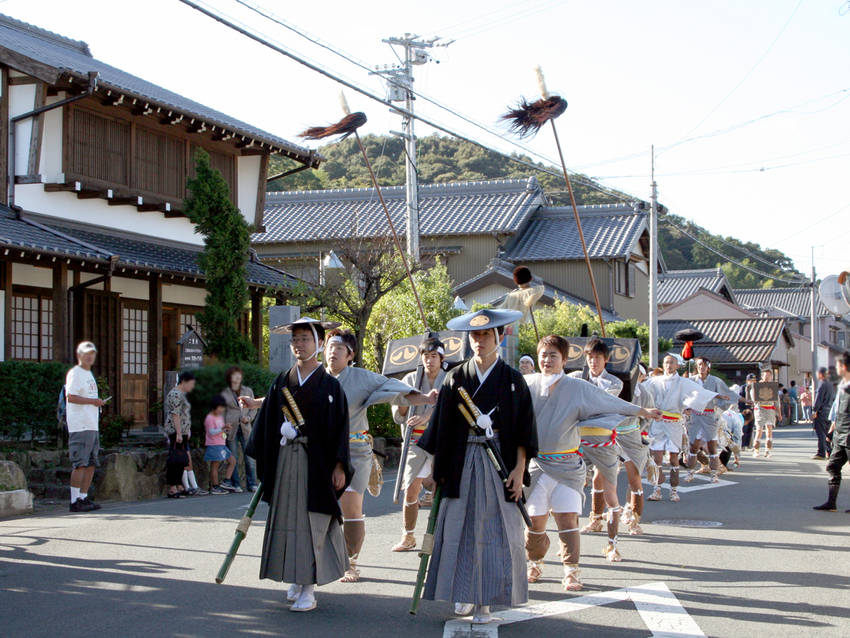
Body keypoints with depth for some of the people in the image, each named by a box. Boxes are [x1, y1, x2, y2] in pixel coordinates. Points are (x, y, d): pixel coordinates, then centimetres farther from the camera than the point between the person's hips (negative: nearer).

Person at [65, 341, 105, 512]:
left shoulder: (89, 374, 22)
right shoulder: (75, 373, -8)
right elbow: (71, 397, -19)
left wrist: (98, 403, 14)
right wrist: (93, 401, -15)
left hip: (92, 426, 10)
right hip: (80, 427, -10)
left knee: (91, 464, 10)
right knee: (80, 464, -11)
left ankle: (83, 497, 15)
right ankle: (75, 501, -10)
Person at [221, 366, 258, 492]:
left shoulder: (248, 391, 12)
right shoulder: (224, 393, 7)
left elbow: (254, 408, 15)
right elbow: (221, 411, 10)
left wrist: (249, 418, -4)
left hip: (245, 428, 1)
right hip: (231, 429, -1)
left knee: (249, 457, -4)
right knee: (233, 459, 1)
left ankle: (252, 484, 2)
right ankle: (235, 485, 8)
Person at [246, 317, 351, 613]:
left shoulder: (329, 385, -2)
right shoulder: (281, 382, 10)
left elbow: (340, 427, -5)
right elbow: (268, 421, 12)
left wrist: (339, 465, -11)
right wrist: (261, 460, 7)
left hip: (315, 461, -4)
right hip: (285, 459, 4)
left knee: (311, 520, -4)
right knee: (287, 518, 6)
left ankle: (309, 589, -2)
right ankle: (296, 580, 18)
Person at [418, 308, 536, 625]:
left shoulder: (512, 380, 3)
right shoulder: (455, 378, 6)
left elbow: (524, 430, 1)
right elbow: (441, 427, 6)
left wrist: (519, 469, -7)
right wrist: (437, 468, 2)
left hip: (499, 464, -1)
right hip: (461, 465, 1)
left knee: (495, 532, -2)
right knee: (459, 529, 0)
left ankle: (485, 602, 4)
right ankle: (464, 595, 13)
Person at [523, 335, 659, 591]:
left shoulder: (578, 388, -1)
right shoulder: (527, 385, -1)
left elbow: (612, 403, 7)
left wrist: (644, 412, 9)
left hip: (567, 464, 0)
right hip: (536, 463, 1)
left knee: (568, 518, -9)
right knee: (536, 520, 2)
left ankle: (571, 570, -1)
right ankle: (534, 564, 24)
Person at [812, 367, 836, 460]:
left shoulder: (822, 384, -13)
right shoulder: (831, 384, 13)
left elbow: (818, 398, -18)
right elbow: (834, 398, 19)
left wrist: (814, 410, -16)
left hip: (821, 411, -8)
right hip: (829, 411, 8)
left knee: (820, 433, -6)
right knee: (828, 433, 14)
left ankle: (821, 454, -7)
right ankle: (829, 452, 17)